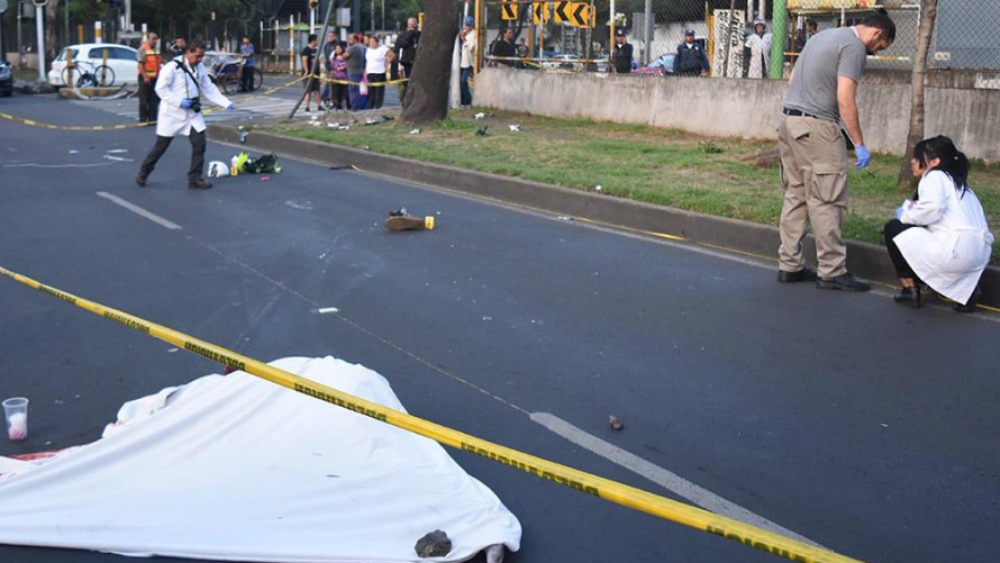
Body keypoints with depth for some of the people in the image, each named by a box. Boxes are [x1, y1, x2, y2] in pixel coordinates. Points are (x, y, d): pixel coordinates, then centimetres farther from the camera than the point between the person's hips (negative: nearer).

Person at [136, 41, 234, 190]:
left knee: (199, 144, -6)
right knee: (161, 146, 5)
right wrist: (179, 102, -24)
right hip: (172, 113, -5)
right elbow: (161, 88, -18)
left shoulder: (200, 68, 5)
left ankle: (195, 179, 4)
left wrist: (226, 104, -3)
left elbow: (209, 89, 7)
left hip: (192, 113, 5)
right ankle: (143, 173, 24)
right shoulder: (172, 67, -15)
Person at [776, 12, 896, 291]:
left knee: (795, 196, 12)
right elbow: (845, 99, -16)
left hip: (788, 121, 9)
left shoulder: (823, 36, 20)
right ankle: (832, 271, -1)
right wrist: (859, 144, -12)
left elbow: (794, 79, 23)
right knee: (827, 202, -4)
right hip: (816, 127, -9)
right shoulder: (854, 46, -8)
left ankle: (789, 265, 14)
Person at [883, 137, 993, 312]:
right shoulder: (957, 180, 27)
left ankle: (910, 288, 9)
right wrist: (913, 208, 15)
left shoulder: (934, 176, 0)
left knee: (893, 229, 6)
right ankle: (966, 287, 12)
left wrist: (907, 215, -3)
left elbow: (933, 207, -20)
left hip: (956, 251, -9)